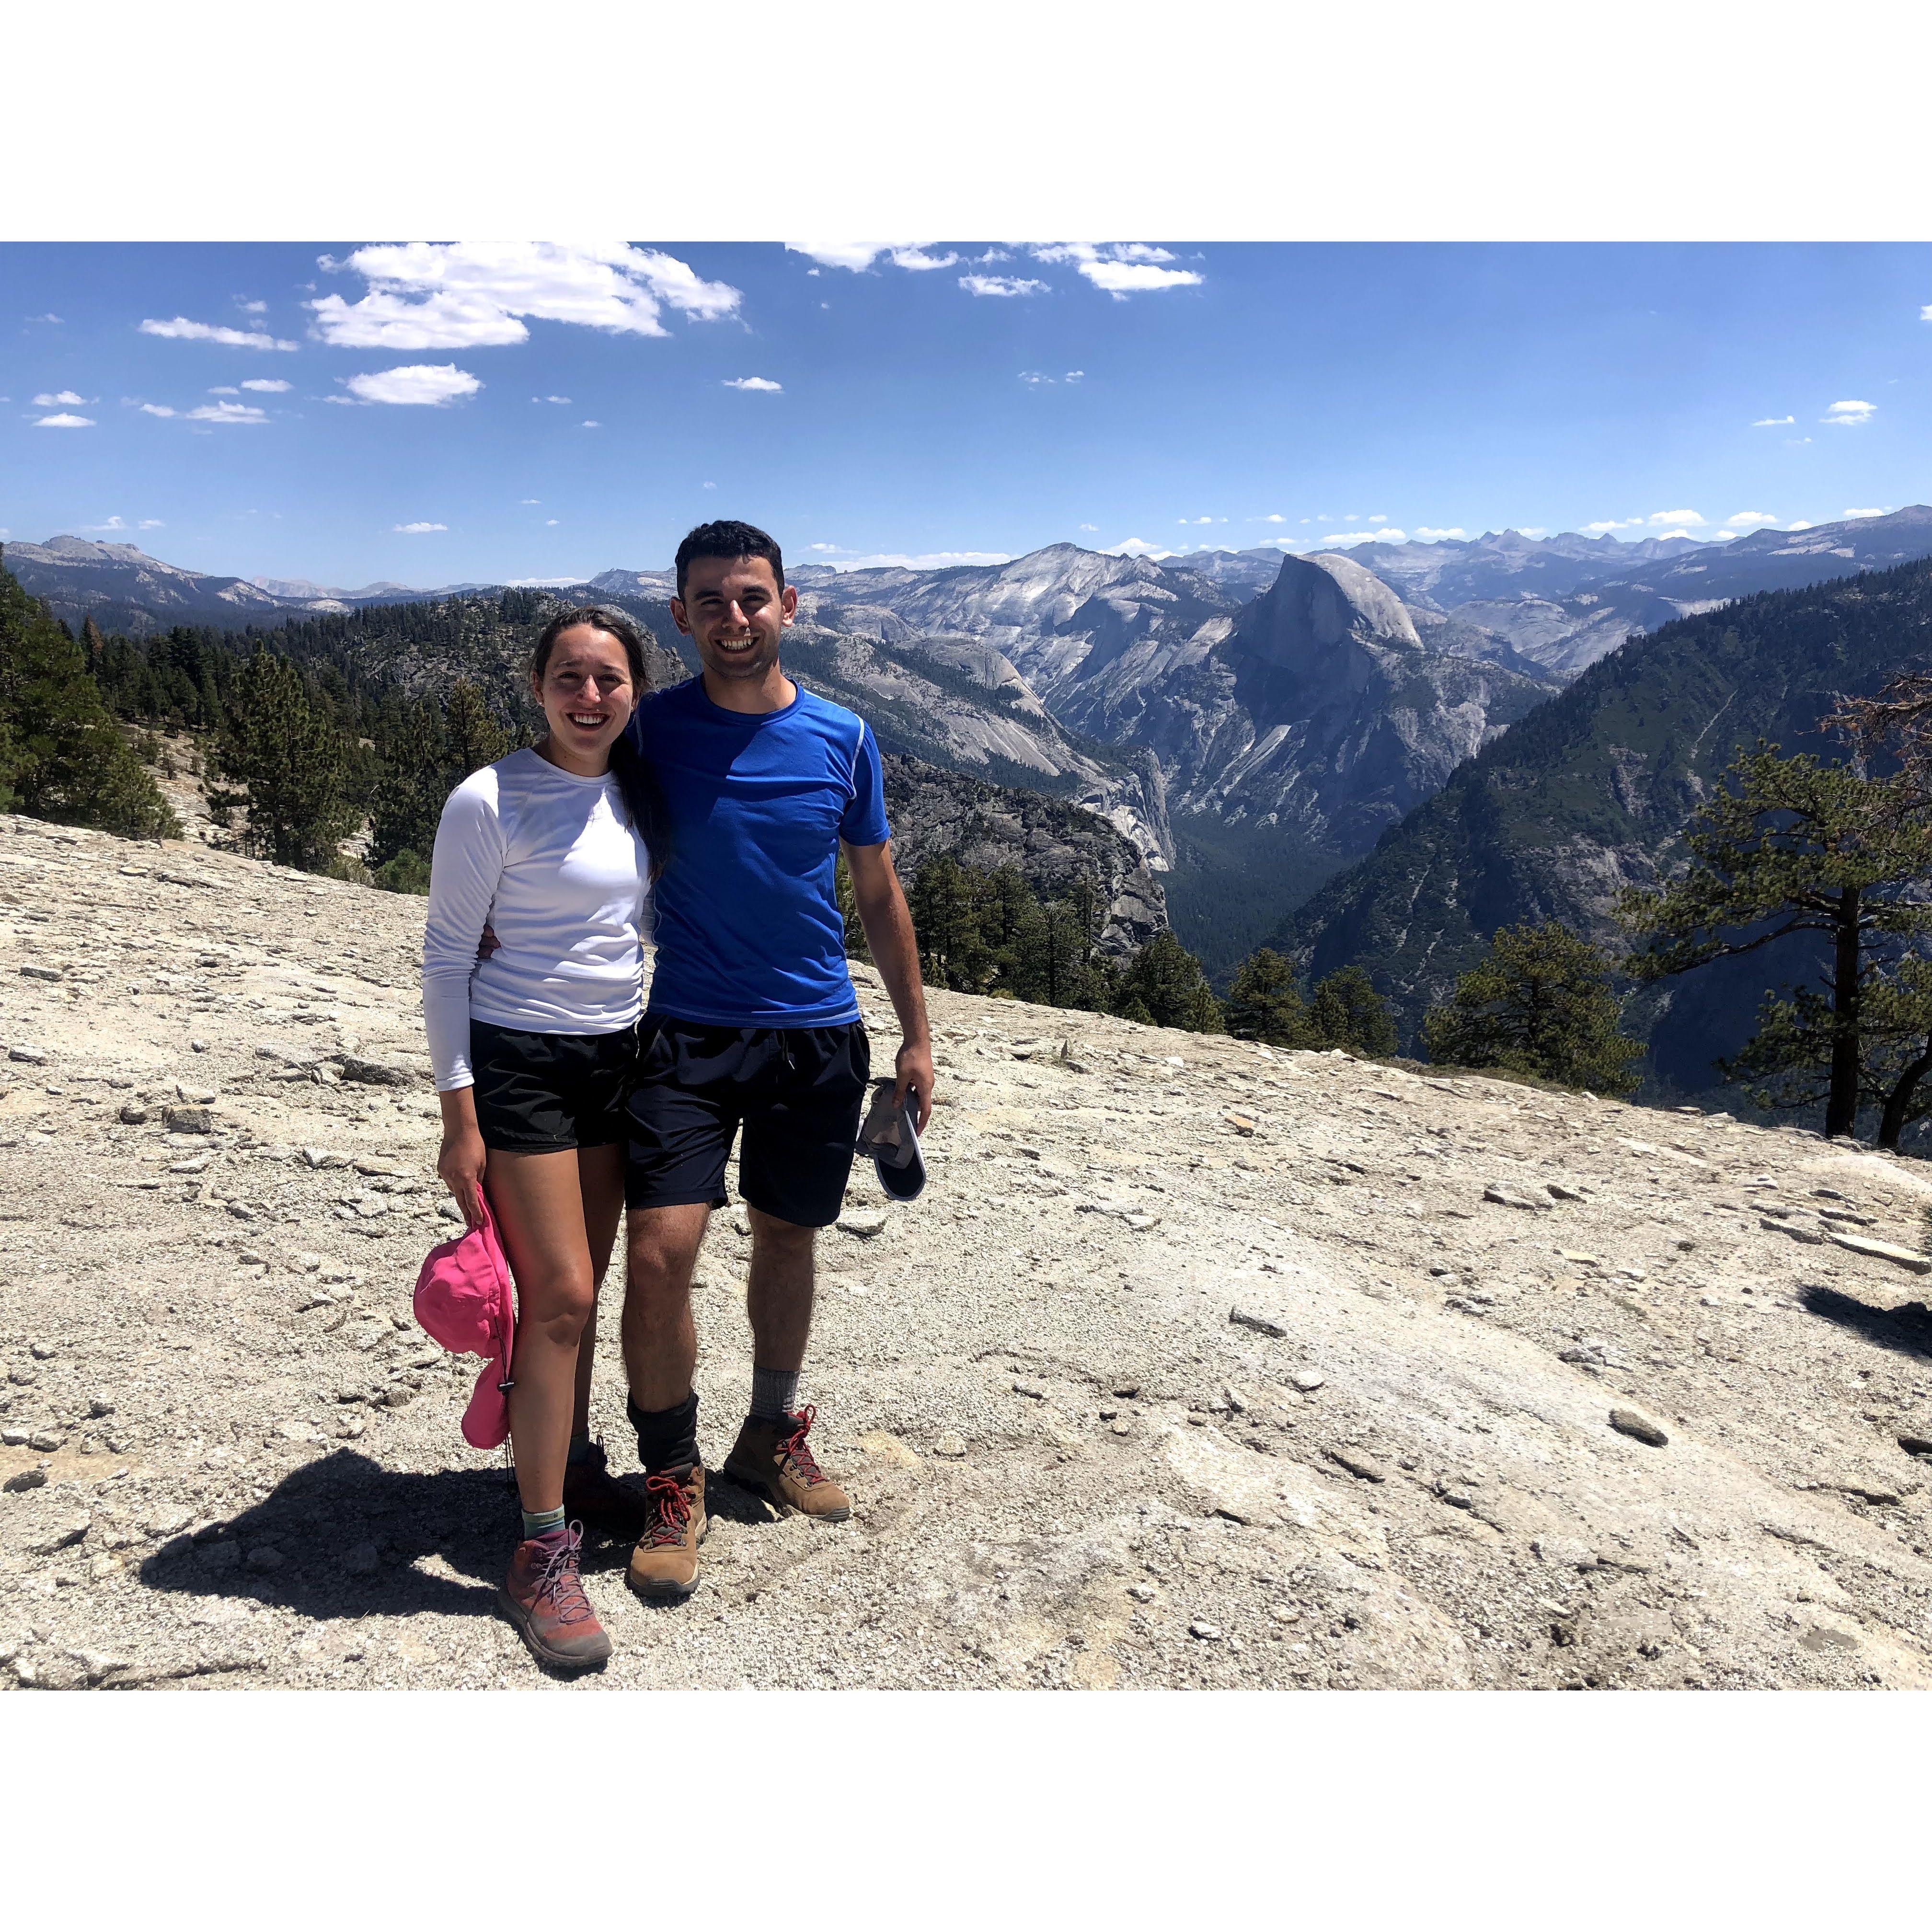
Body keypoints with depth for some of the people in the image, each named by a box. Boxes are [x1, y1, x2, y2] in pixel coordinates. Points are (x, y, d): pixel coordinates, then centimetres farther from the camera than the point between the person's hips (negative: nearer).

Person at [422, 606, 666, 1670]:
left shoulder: (637, 791, 6)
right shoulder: (490, 801, -12)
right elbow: (445, 957, -10)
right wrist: (460, 1116, -13)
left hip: (615, 1057, 6)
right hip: (517, 1062, -6)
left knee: (580, 1290, 15)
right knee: (556, 1295, -7)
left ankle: (575, 1470, 34)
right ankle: (541, 1554, 5)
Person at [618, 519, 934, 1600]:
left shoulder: (844, 739, 1)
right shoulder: (651, 731, -3)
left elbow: (880, 895, 8)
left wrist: (917, 1035, 8)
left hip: (818, 1035, 2)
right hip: (689, 1032, -1)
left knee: (787, 1239, 14)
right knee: (660, 1253, -11)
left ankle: (774, 1434, 37)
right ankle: (673, 1480, 12)